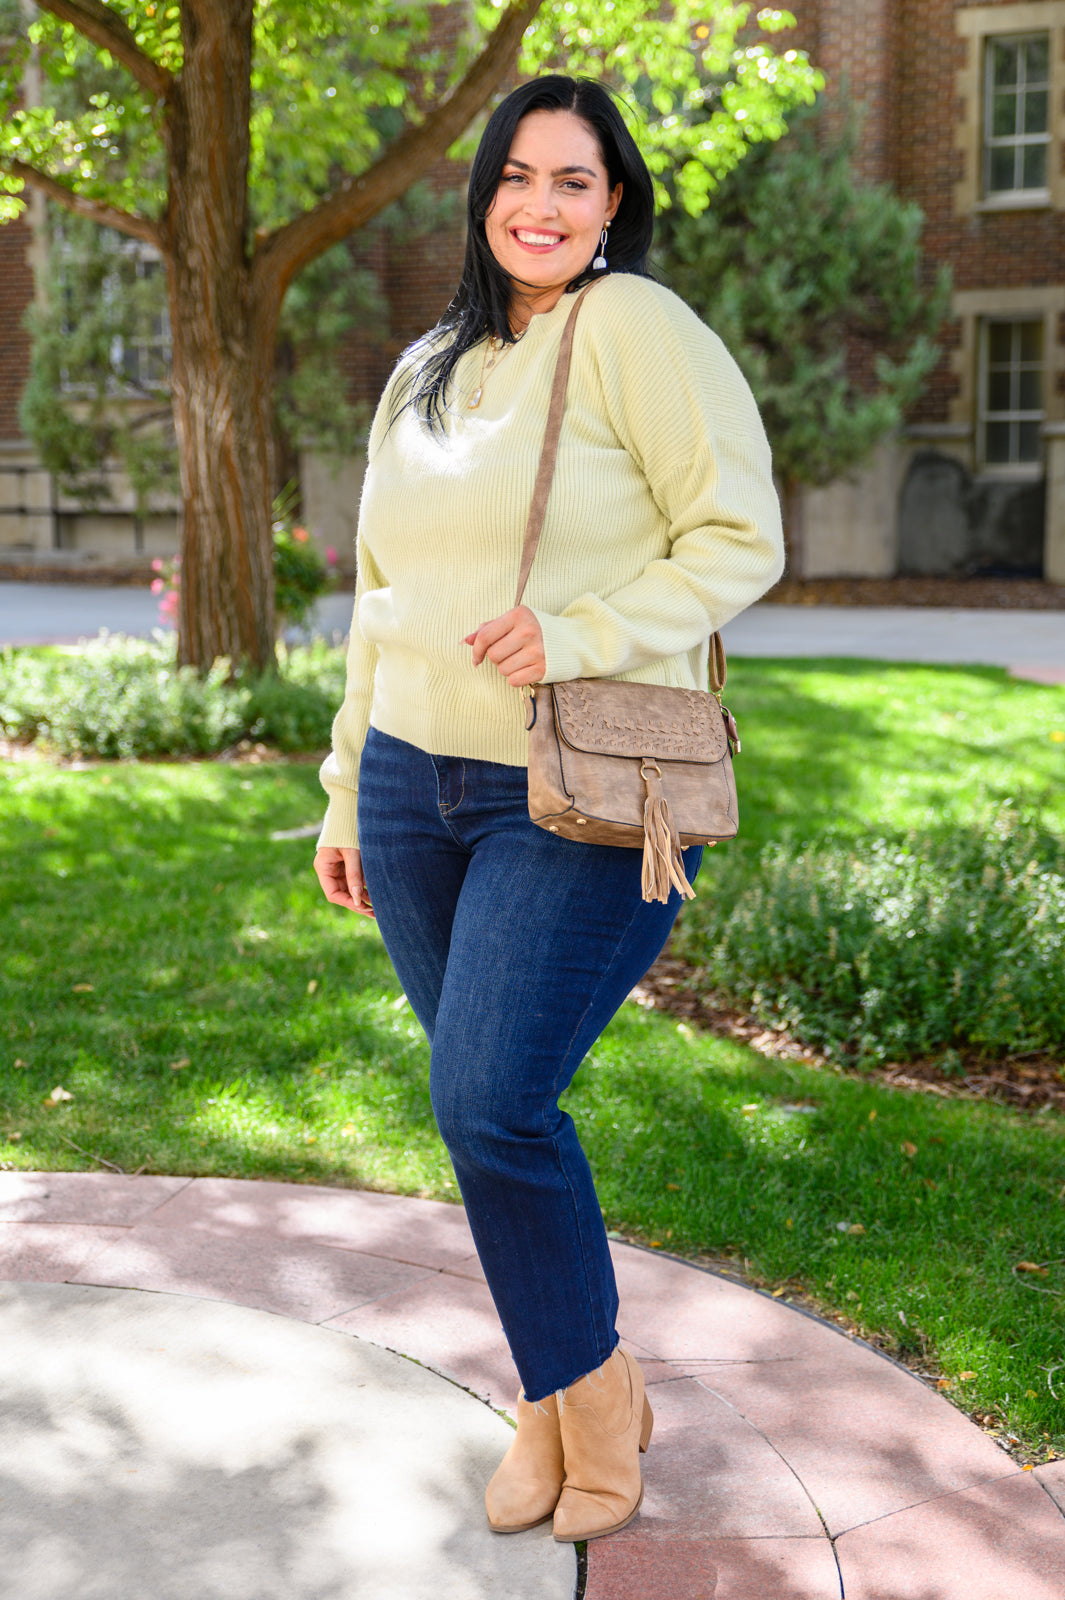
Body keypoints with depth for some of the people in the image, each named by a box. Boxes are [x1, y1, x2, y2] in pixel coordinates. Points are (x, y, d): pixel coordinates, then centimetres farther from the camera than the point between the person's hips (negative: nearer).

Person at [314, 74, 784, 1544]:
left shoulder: (634, 327, -5)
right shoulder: (425, 372, 17)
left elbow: (741, 539, -10)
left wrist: (580, 634, -22)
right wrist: (348, 792, 19)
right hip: (417, 787, 7)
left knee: (492, 1105, -13)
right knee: (478, 1108, 8)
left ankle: (595, 1395, 12)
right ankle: (555, 1398, 26)